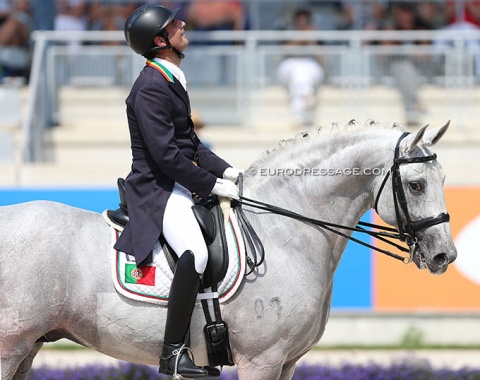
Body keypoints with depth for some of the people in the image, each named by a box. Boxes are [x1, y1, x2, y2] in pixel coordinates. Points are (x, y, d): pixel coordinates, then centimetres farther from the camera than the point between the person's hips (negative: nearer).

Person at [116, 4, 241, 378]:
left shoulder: (173, 81, 16)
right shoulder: (151, 88, -16)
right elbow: (166, 154, -21)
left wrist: (224, 170, 10)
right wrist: (212, 184, -16)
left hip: (183, 185, 11)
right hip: (156, 189, -11)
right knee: (195, 252, -33)